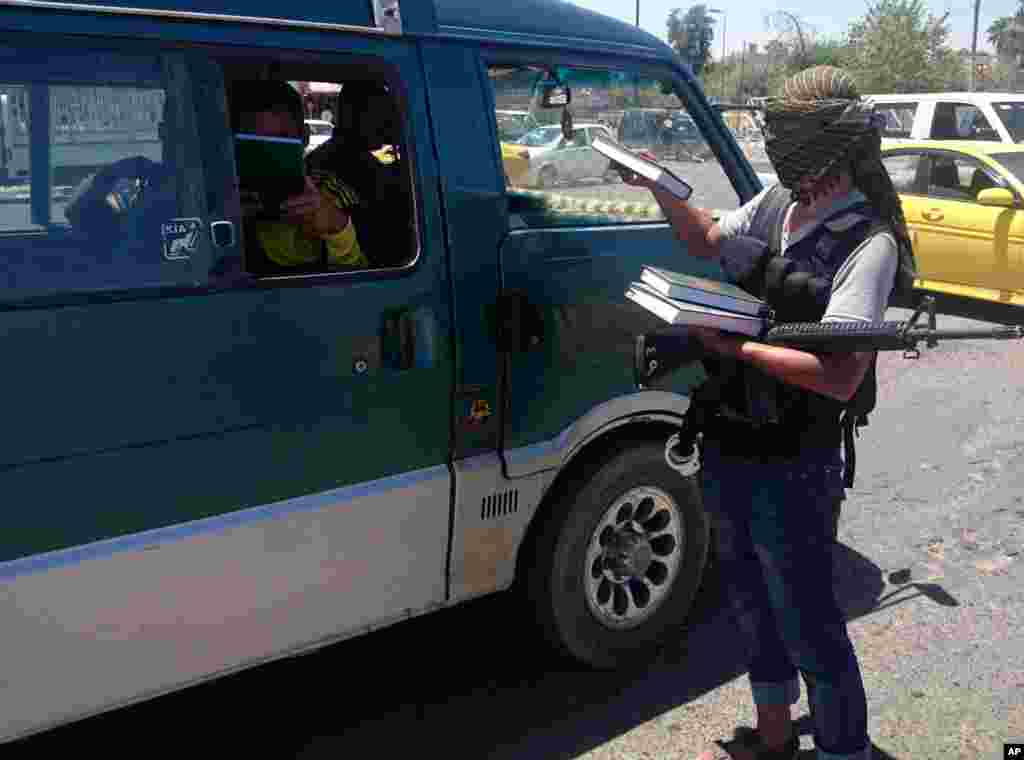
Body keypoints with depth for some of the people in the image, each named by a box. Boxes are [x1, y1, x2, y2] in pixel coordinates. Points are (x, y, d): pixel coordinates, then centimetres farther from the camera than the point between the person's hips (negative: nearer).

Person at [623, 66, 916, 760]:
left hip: (793, 469, -8)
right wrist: (660, 189, 9)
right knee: (752, 604, 23)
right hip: (727, 448, 8)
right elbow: (709, 240, 22)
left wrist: (737, 348, -23)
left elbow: (839, 377, -27)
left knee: (808, 624, 4)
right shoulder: (776, 203, 2)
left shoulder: (868, 243, -18)